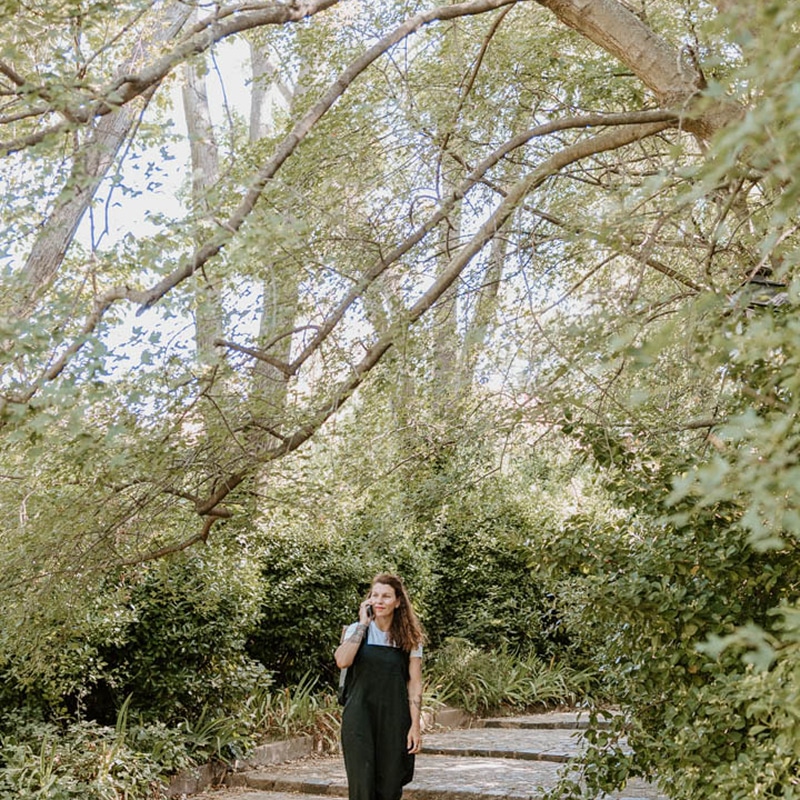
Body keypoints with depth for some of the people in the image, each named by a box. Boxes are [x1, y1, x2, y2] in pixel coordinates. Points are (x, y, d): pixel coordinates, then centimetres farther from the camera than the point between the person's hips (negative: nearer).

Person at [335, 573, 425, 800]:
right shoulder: (357, 630, 3)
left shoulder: (409, 637, 3)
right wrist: (363, 624, -11)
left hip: (394, 721, 1)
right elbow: (342, 661, -16)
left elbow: (414, 683, 1)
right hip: (360, 718, -1)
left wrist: (415, 726, -5)